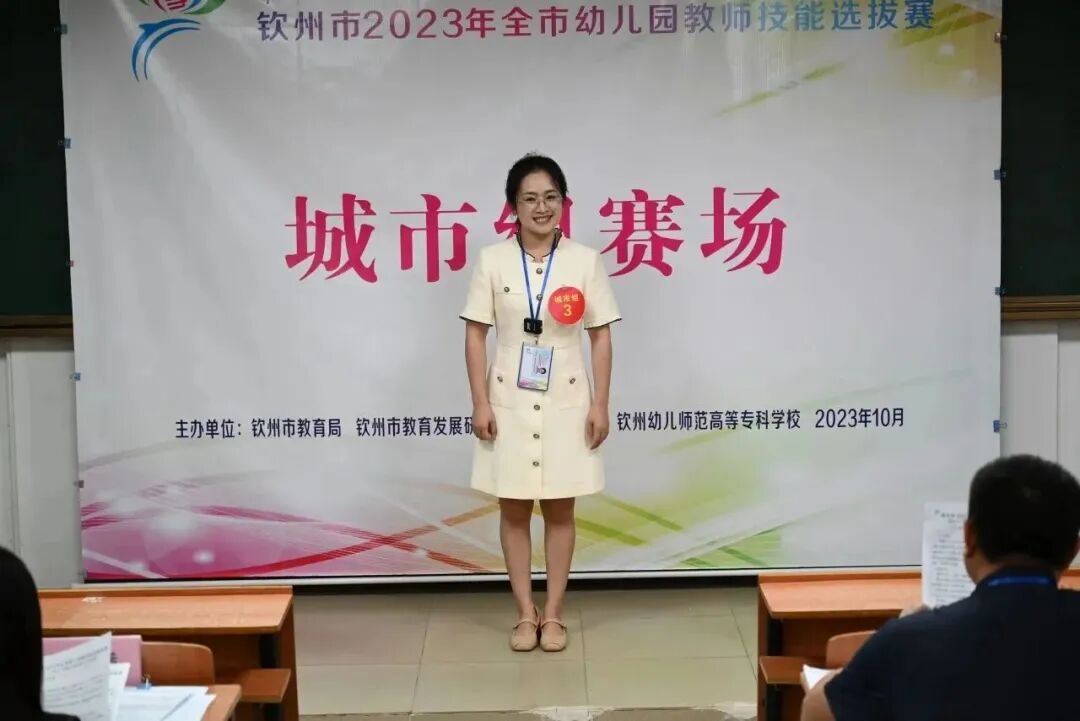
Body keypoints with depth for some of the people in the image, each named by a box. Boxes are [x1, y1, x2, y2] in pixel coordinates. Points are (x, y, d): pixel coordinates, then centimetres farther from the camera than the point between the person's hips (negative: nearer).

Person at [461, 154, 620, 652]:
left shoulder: (585, 261, -2)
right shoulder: (493, 261, -3)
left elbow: (601, 336, 0)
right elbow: (475, 334, -1)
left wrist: (599, 404, -4)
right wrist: (480, 402, -6)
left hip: (565, 401, 0)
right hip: (510, 402, 0)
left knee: (560, 510, 8)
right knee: (513, 510, 7)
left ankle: (553, 614, 19)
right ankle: (525, 614, 19)